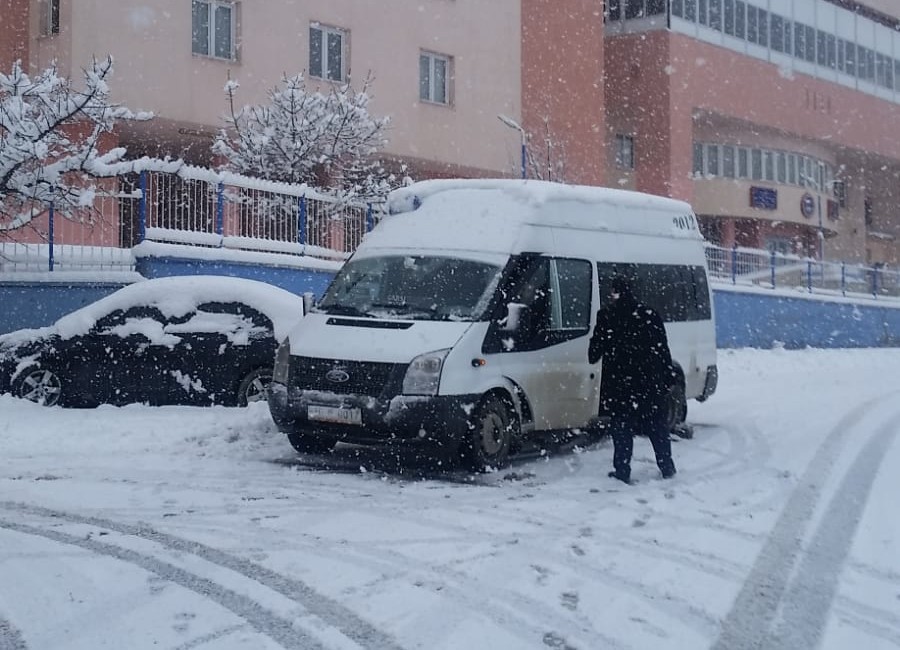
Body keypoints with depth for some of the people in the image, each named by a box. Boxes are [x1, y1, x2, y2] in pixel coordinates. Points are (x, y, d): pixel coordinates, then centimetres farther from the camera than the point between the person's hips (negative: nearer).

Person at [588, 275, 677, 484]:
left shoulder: (607, 316, -6)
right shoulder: (649, 315, 3)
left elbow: (595, 350, -2)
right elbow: (663, 350, 4)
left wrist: (594, 357, 19)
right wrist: (669, 377, 9)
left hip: (619, 382, -3)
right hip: (651, 382, 3)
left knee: (622, 428, 4)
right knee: (658, 427, 12)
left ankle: (622, 471, 2)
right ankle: (667, 468, 18)